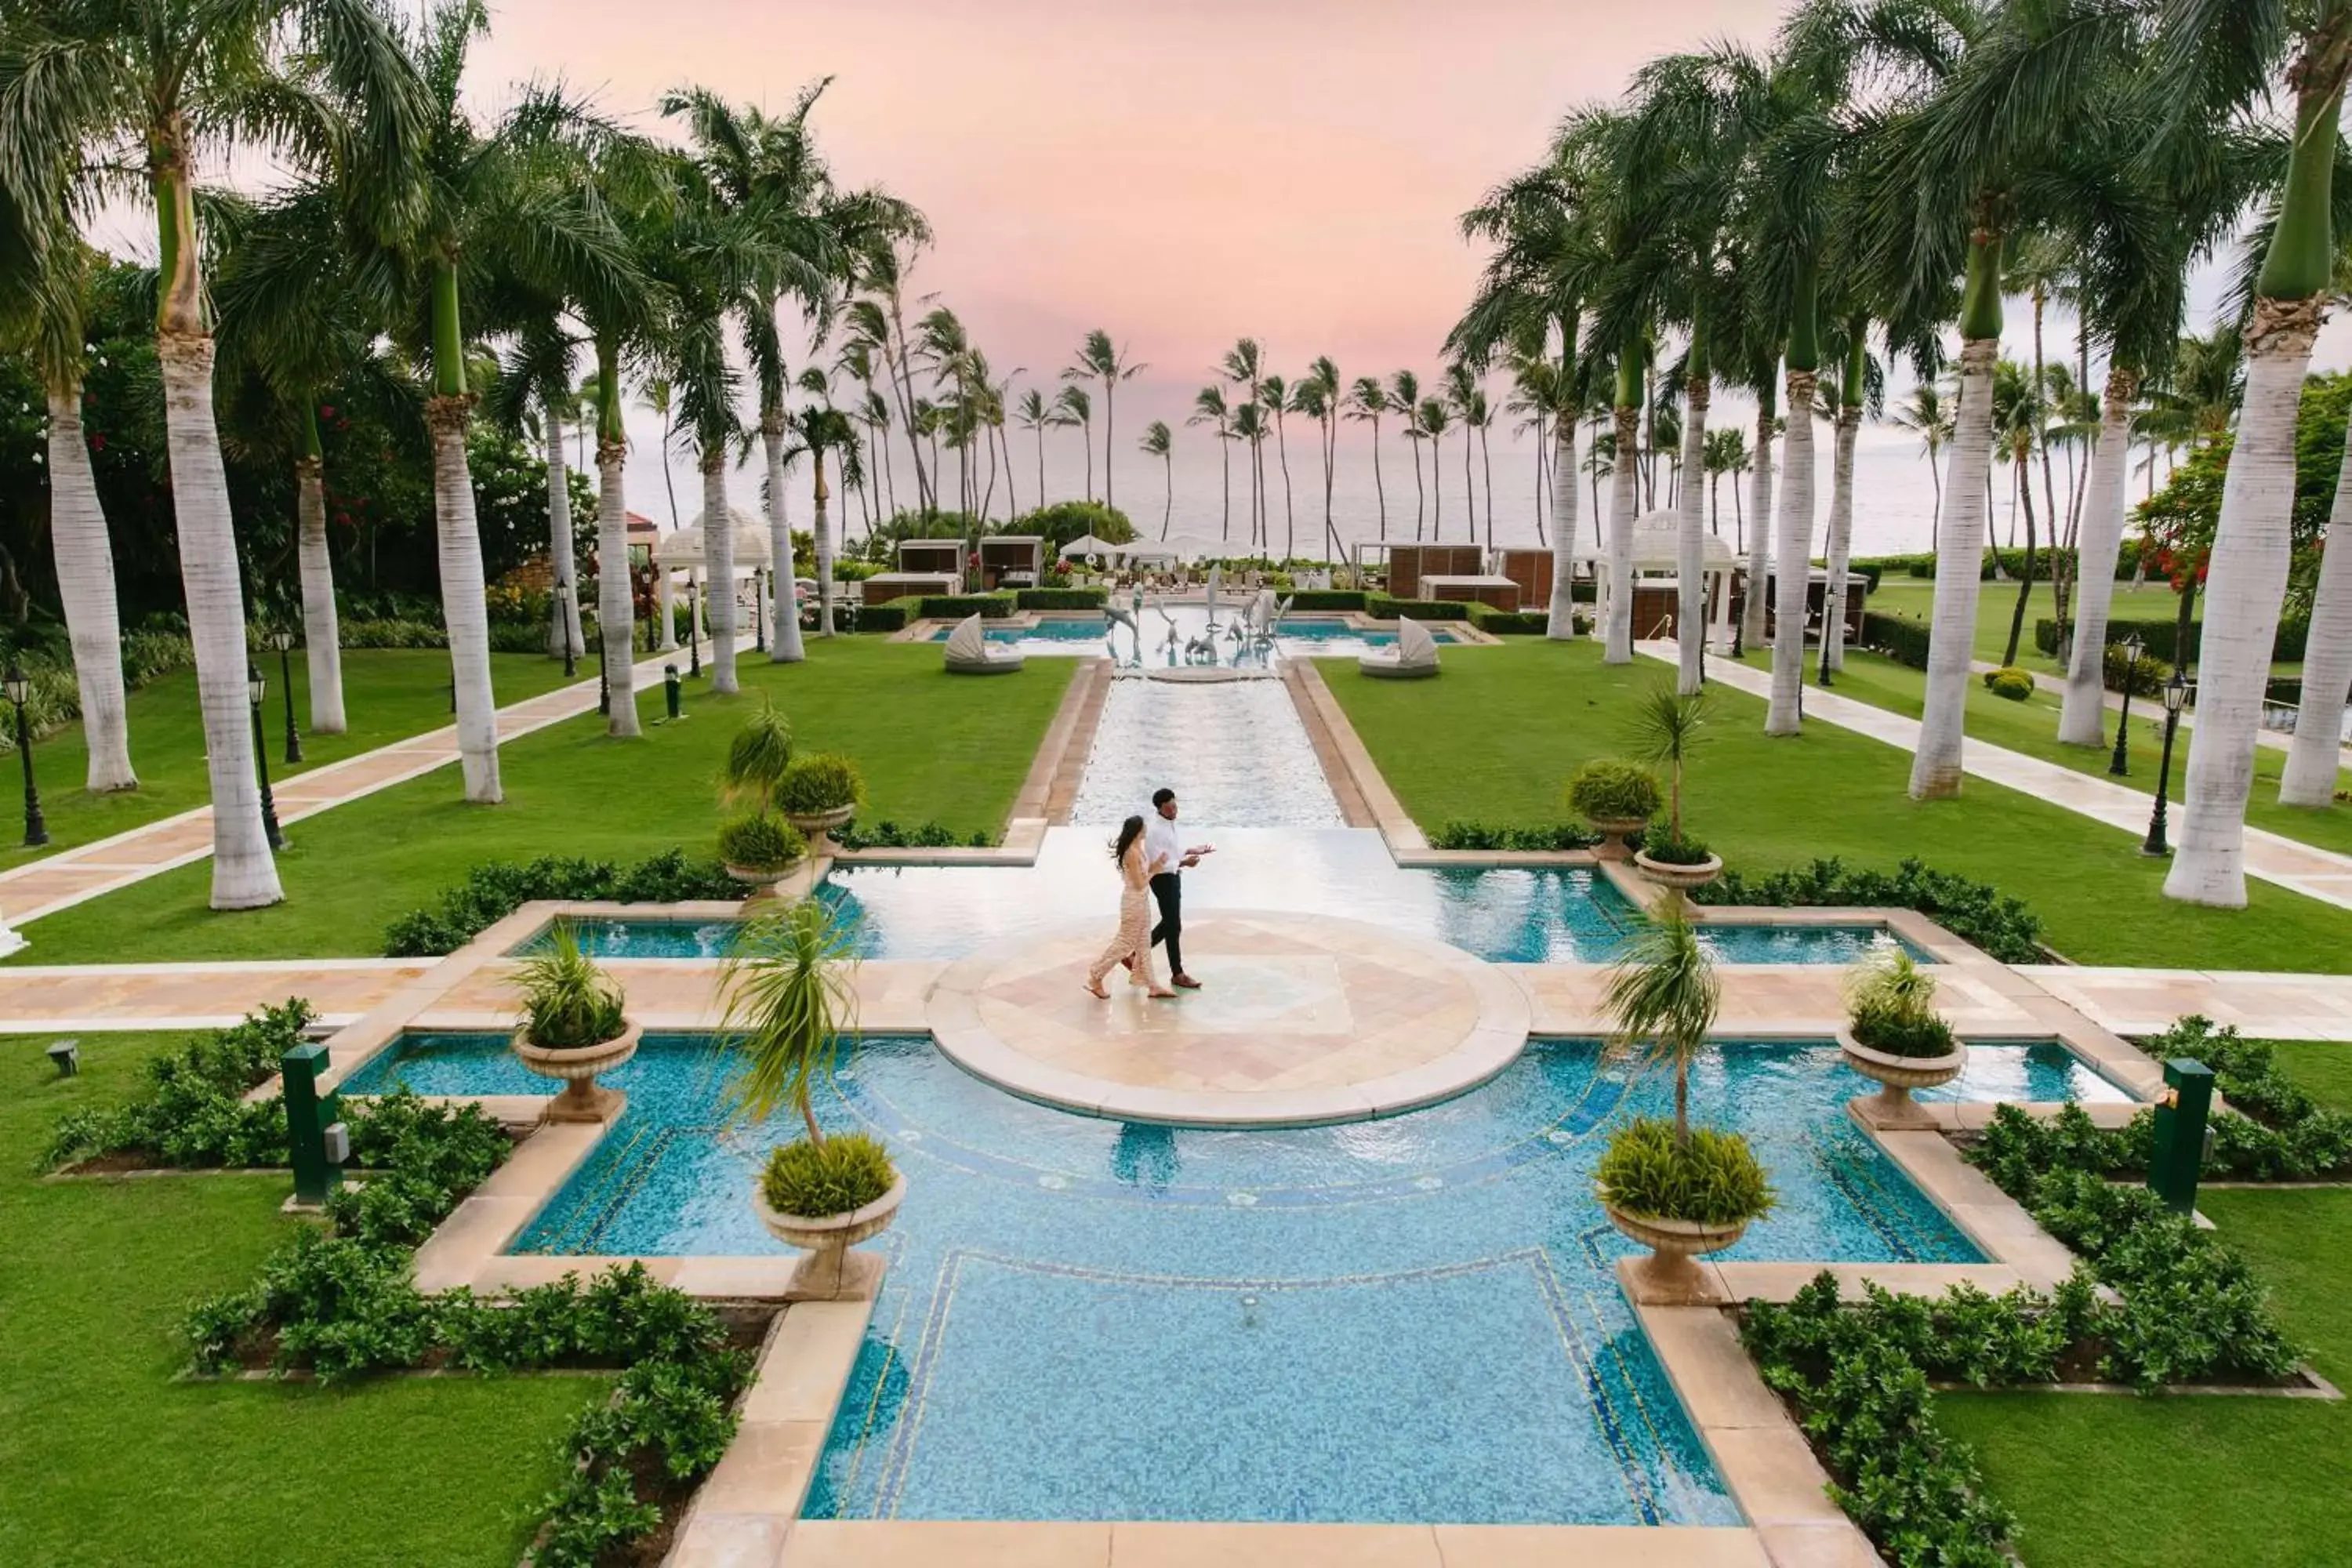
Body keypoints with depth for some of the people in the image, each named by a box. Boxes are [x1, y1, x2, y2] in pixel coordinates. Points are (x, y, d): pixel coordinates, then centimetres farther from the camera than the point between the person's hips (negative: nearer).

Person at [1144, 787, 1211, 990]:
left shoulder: (1169, 824, 5)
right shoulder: (1155, 831, -24)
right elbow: (1159, 864, -26)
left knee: (1169, 923, 20)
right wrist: (1183, 863, -31)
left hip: (1172, 877, 10)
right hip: (1163, 880, -10)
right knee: (1174, 927, -1)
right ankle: (1177, 974, 10)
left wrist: (1192, 850, 5)